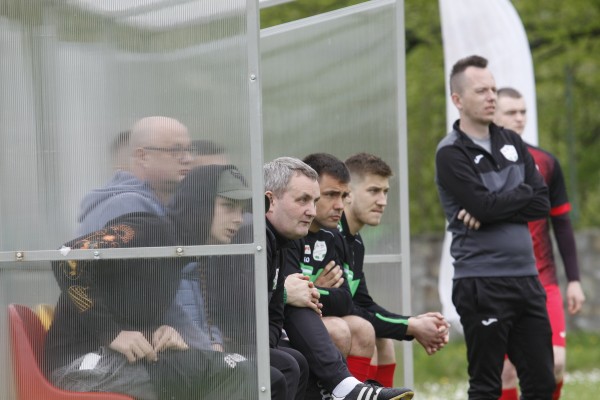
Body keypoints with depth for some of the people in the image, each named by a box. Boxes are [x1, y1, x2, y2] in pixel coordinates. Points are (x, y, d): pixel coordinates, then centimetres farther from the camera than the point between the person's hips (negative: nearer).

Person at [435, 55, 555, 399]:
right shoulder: (451, 154, -5)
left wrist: (491, 210, -10)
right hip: (482, 283, -6)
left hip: (526, 277, 6)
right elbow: (484, 205, -18)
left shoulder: (512, 143, 14)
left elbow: (542, 204, 4)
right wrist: (523, 193, -2)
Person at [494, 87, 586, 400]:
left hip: (543, 282, 2)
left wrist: (574, 280, 7)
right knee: (506, 370, -1)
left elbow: (562, 225, 11)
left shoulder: (545, 163, 6)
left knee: (555, 362, -11)